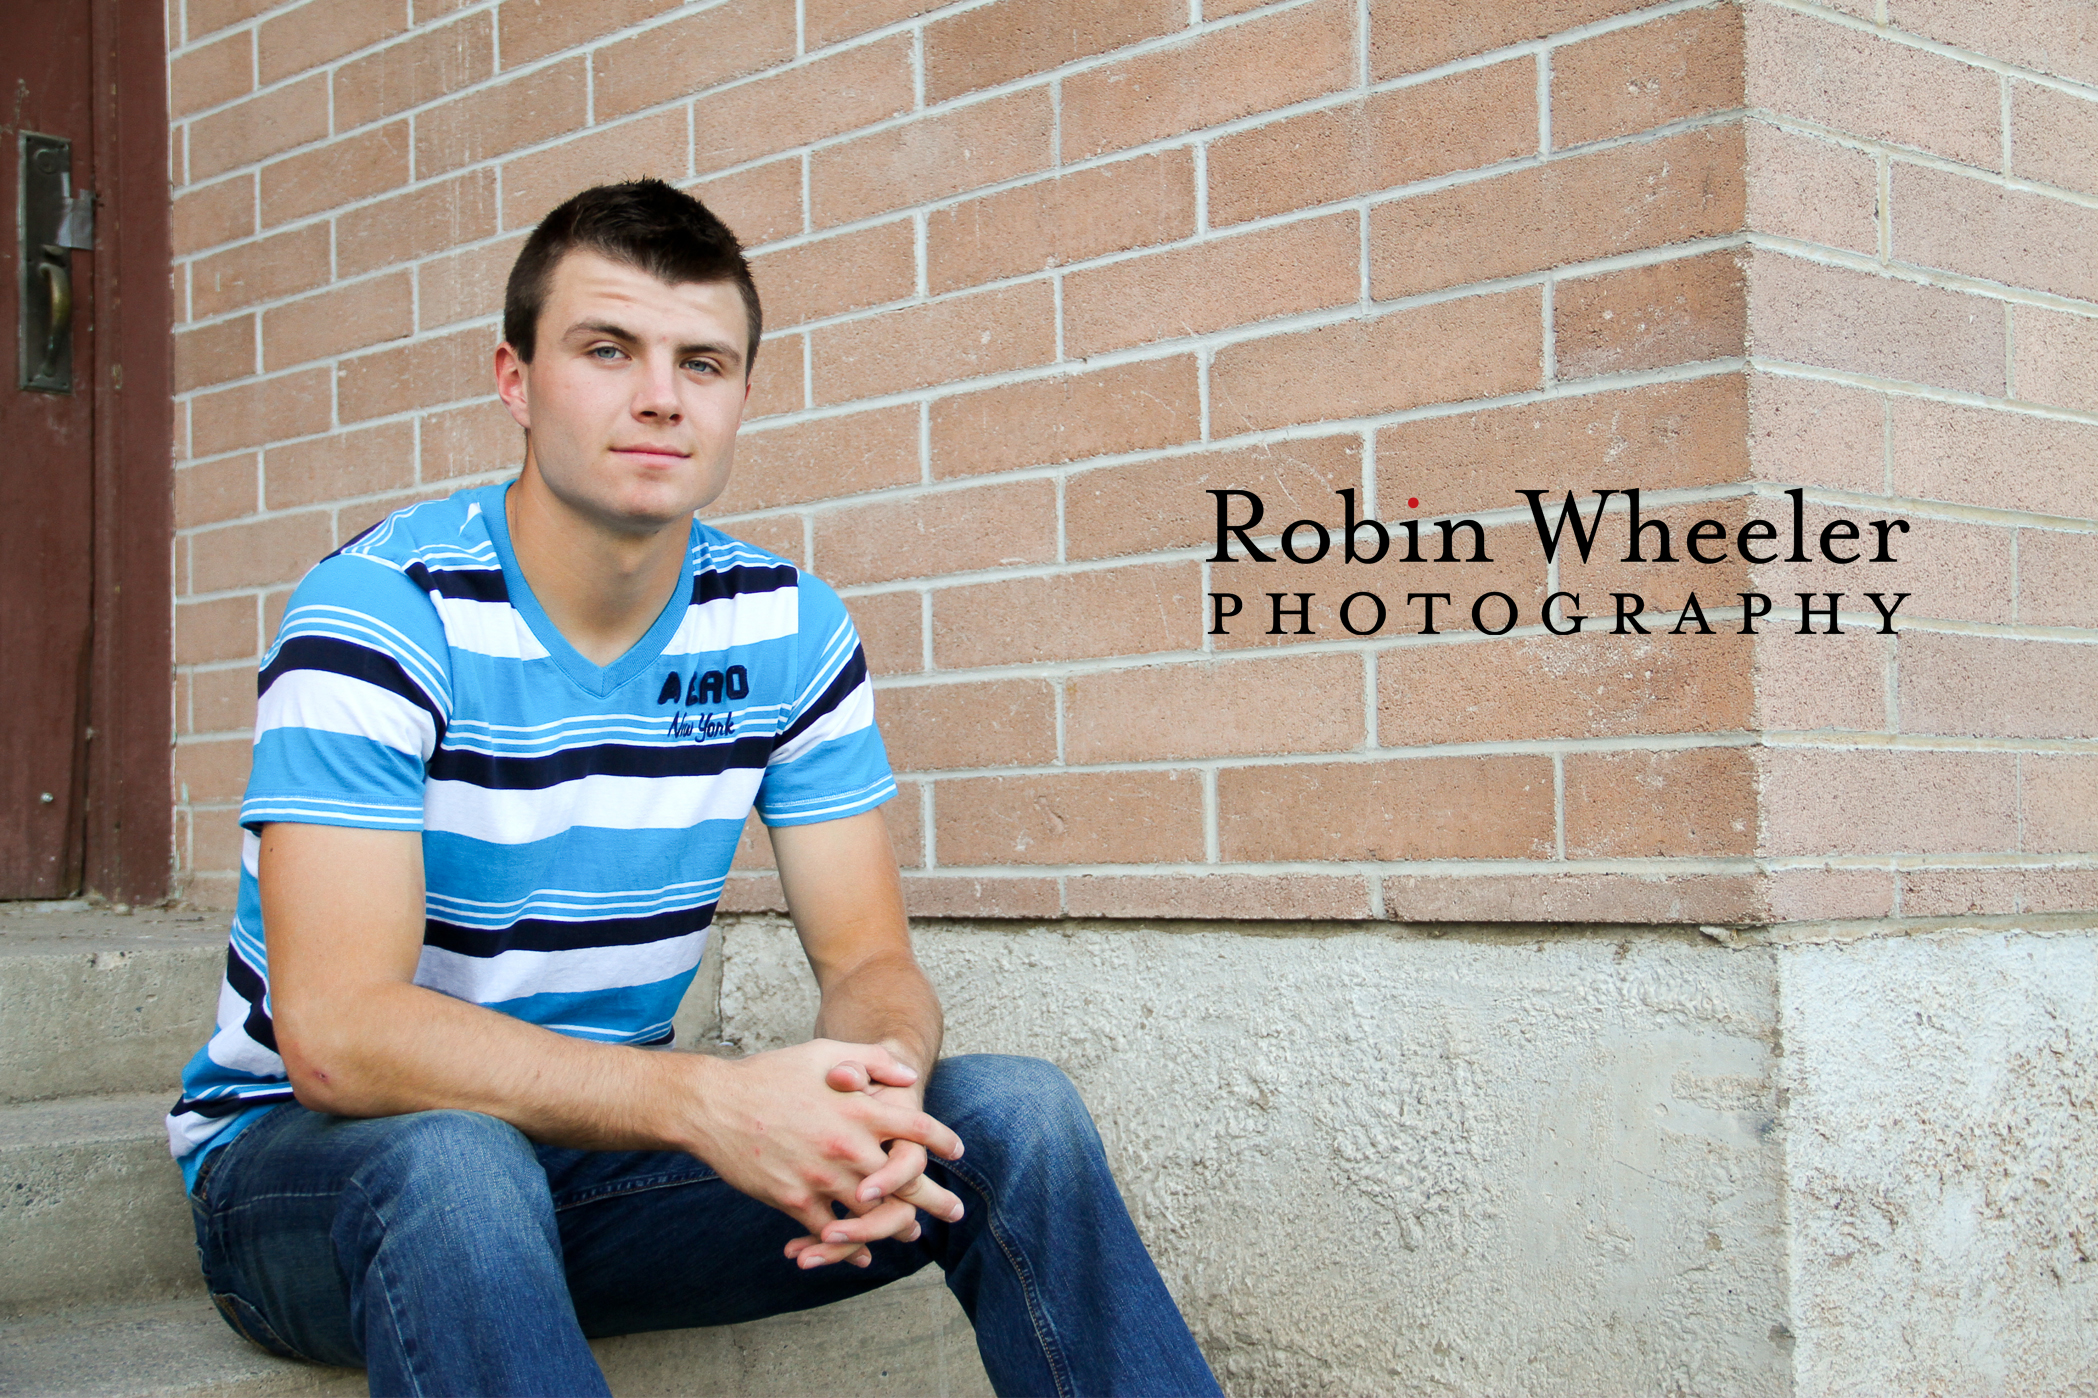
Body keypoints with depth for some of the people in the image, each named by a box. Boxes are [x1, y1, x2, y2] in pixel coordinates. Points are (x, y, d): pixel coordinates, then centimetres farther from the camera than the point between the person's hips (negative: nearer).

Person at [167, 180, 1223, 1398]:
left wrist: (881, 1077, -29)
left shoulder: (787, 630, -2)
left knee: (1014, 1112, -14)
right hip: (312, 1155, -4)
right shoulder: (384, 611, -19)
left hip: (598, 1151, 5)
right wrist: (705, 1102, -39)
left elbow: (870, 959, -2)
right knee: (453, 1165, -41)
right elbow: (336, 1032, -28)